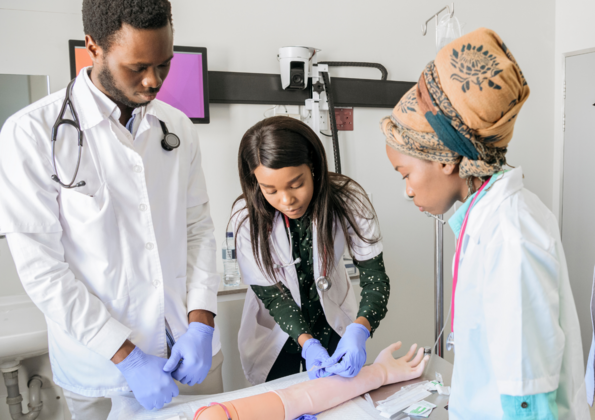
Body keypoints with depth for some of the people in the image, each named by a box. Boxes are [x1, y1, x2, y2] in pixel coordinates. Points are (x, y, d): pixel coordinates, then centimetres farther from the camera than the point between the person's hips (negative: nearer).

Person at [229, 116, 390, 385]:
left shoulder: (348, 199, -26)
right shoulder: (247, 217, -27)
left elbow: (375, 277, -24)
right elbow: (271, 293, -20)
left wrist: (359, 330, -42)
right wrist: (307, 344, -33)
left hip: (333, 325, 1)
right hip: (274, 332, -1)